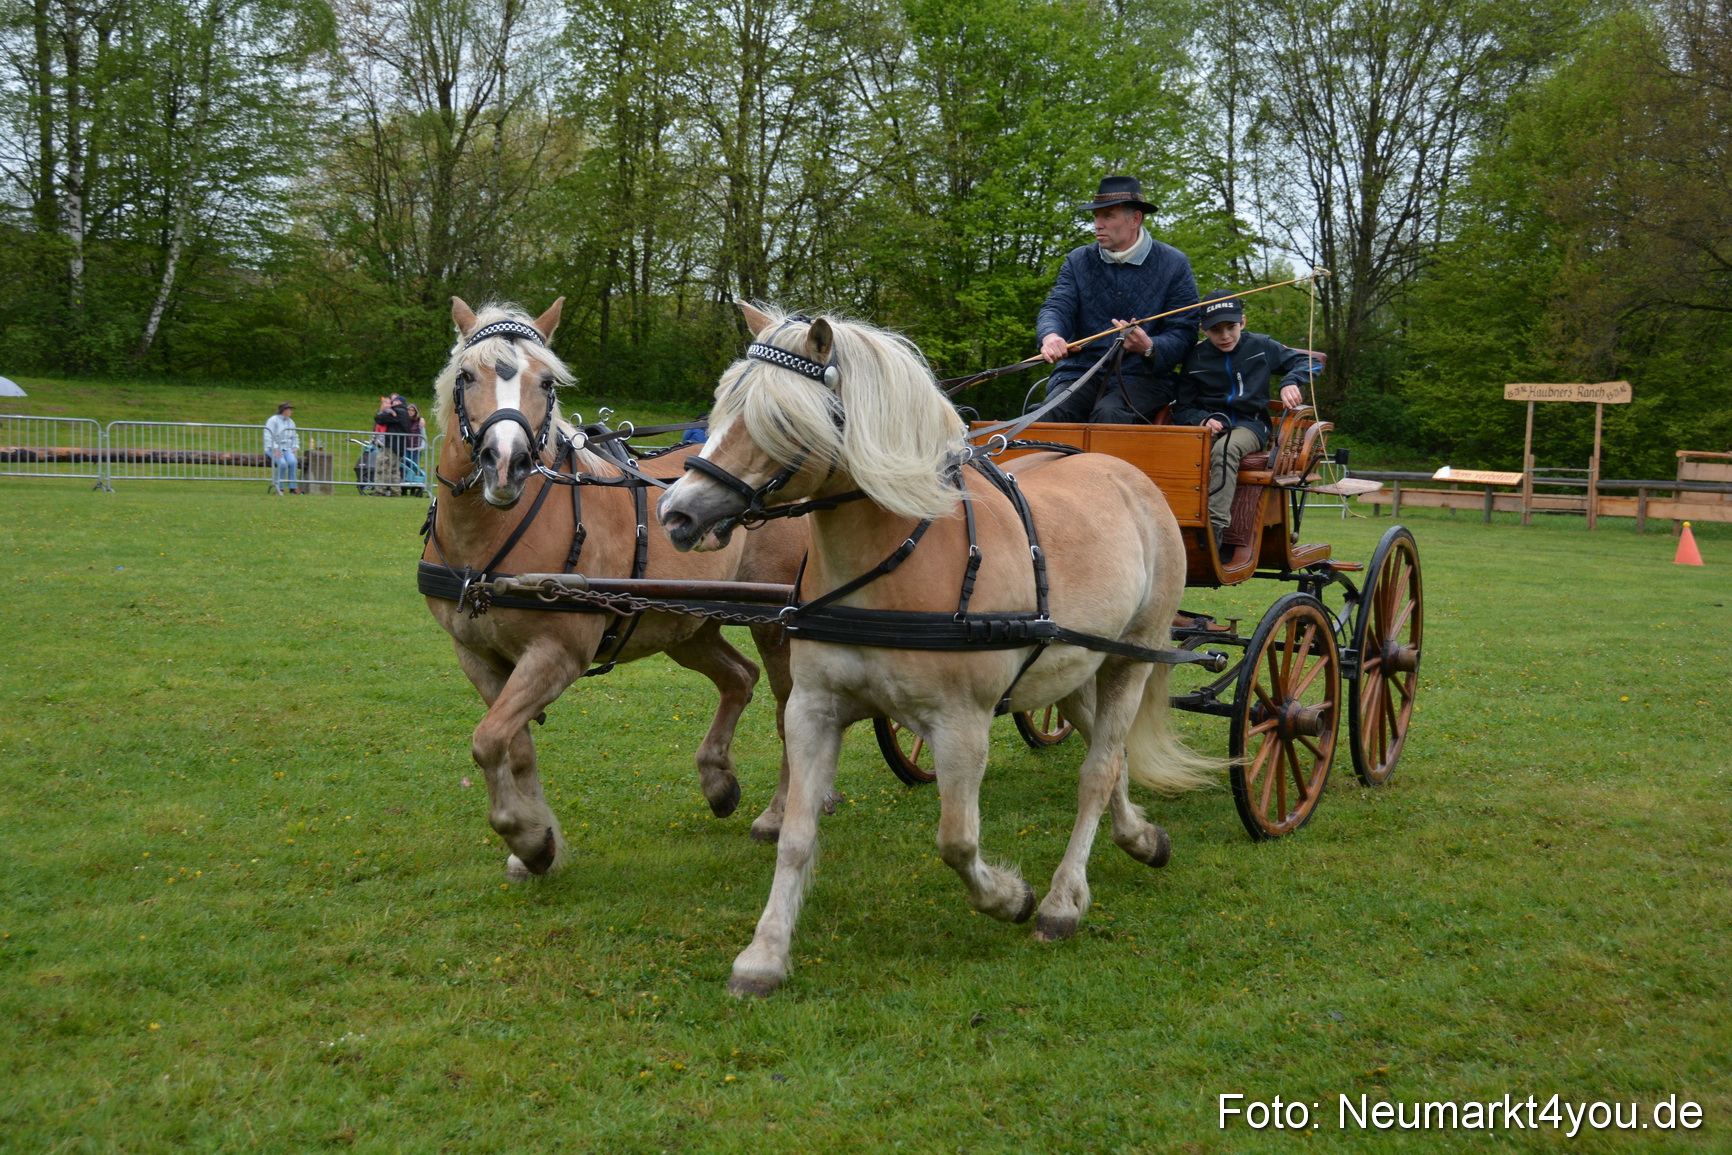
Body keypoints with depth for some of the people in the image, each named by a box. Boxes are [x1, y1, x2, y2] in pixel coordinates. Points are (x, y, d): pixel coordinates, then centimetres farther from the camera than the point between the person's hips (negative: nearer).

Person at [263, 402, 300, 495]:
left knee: (293, 461, -28)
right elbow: (268, 437, -15)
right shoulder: (273, 420, -9)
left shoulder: (290, 422, 11)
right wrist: (275, 449, -25)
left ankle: (293, 488, -26)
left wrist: (295, 449, -1)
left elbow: (295, 437, 17)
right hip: (272, 449, -5)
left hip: (286, 449, 5)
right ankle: (279, 488, -22)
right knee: (282, 463, -34)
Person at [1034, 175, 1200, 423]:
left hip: (1142, 377, -2)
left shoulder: (1174, 265, 4)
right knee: (1055, 410, -30)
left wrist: (1149, 348, -24)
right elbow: (1057, 307, 1)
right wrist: (1051, 336, -25)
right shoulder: (1079, 261, 13)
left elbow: (1182, 334, 0)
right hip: (1081, 372, 2)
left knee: (1108, 413, -34)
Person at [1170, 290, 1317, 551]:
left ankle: (1216, 527, -48)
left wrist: (1291, 382, -9)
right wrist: (1202, 419, -13)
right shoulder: (1196, 356, 9)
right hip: (1210, 425, 1)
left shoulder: (1261, 346, 8)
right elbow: (1182, 408, 10)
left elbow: (1305, 361, 14)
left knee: (1225, 448, -39)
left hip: (1250, 424, -1)